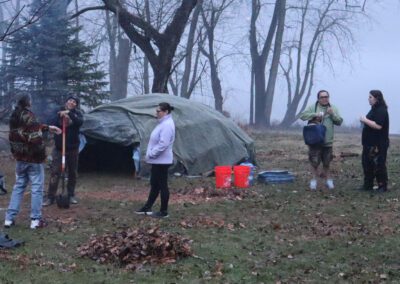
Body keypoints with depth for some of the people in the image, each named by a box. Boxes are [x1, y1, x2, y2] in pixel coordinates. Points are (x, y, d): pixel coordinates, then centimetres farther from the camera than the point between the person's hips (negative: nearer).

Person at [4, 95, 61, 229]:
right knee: (36, 189, 2)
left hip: (20, 158, 8)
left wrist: (48, 127, 28)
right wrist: (42, 153, -11)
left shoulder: (14, 116, 8)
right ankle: (35, 220, 4)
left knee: (18, 186, 17)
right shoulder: (28, 116, -19)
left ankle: (9, 218, 16)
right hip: (33, 158, -8)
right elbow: (35, 137, -24)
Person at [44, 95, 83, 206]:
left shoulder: (77, 113, 1)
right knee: (54, 173, -5)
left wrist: (69, 114, -30)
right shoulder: (59, 112, 2)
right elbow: (53, 123, -12)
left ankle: (71, 195, 23)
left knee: (73, 173, 10)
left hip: (73, 148, 1)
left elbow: (80, 122, -21)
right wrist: (60, 116, -26)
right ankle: (50, 197, -1)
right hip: (59, 148, -1)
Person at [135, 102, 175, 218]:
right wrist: (151, 154, 15)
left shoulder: (167, 125, -19)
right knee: (154, 184, 16)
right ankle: (147, 208, 25)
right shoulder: (163, 123, 14)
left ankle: (164, 212, 5)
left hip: (162, 161, -11)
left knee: (162, 185, -3)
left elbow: (163, 144, -27)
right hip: (158, 160, 11)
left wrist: (151, 154, -18)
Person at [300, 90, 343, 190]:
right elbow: (302, 116, -10)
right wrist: (315, 114, -20)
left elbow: (339, 121, 4)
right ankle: (314, 179, 15)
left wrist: (332, 114, -13)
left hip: (327, 141, 2)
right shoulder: (313, 107, -1)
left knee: (326, 163, 13)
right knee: (314, 161, 1)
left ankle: (328, 179, 26)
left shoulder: (333, 108, 7)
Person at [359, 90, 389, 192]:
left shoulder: (381, 110, -16)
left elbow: (378, 125, -27)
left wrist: (365, 120, -19)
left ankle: (383, 186, 4)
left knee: (379, 165, -4)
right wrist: (364, 121, 10)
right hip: (370, 143, 10)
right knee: (367, 164, 13)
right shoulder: (374, 109, 16)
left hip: (378, 144, -10)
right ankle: (368, 185, 21)